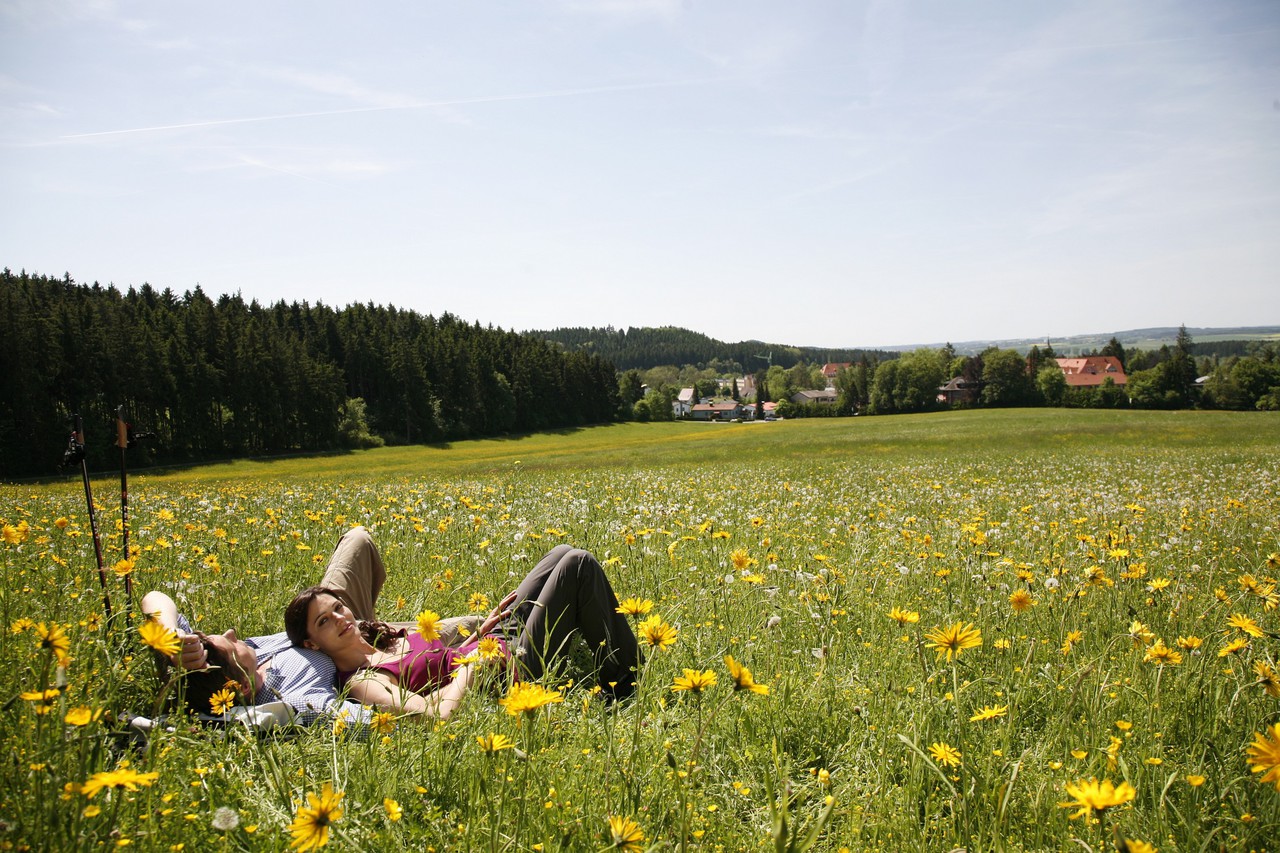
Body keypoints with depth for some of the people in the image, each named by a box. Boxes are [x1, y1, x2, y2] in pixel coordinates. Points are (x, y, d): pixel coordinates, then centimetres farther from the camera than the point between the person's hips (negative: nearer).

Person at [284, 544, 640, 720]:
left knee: (563, 554, 11)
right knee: (577, 565, -10)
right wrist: (472, 662, -22)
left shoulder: (377, 639, 5)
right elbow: (440, 712, -35)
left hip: (495, 646, 9)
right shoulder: (361, 682, -22)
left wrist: (484, 629, 7)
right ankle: (626, 684, 7)